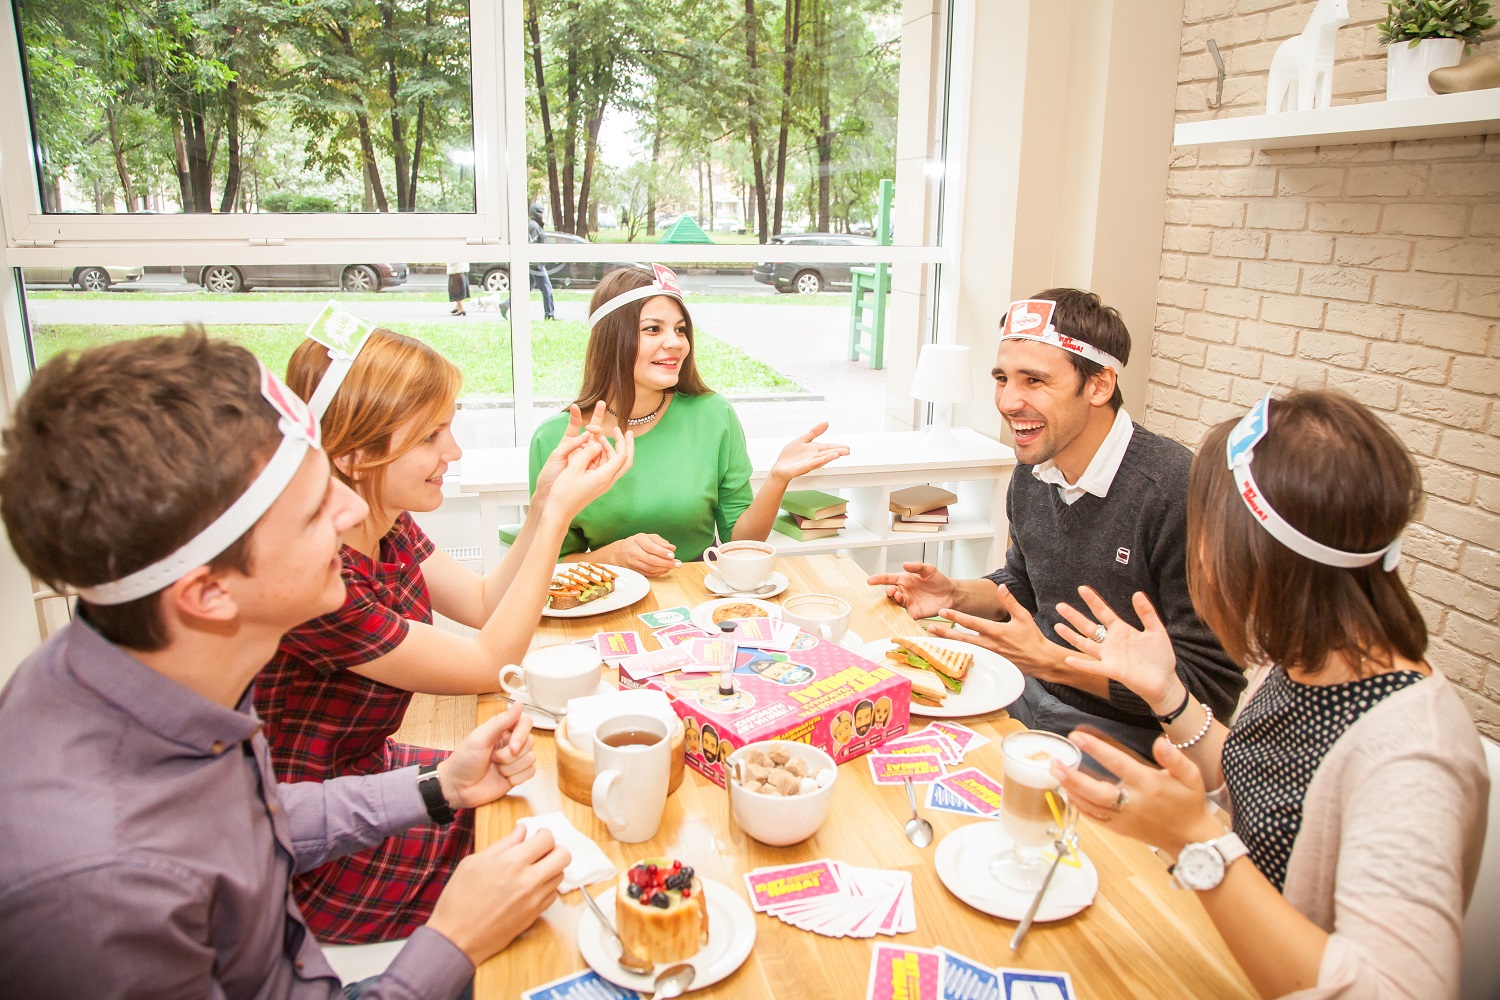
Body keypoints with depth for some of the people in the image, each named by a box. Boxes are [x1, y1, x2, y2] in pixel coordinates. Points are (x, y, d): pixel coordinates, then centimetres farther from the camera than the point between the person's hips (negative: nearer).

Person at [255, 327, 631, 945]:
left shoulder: (386, 527, -5)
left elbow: (484, 602, 4)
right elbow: (488, 664, -24)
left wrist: (547, 500, -10)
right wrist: (560, 512, -25)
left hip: (368, 772, 8)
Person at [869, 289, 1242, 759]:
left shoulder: (1180, 492, -25)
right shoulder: (1032, 472, 1)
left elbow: (1211, 687, -22)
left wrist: (1049, 660, -26)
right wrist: (955, 595, -1)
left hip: (1126, 737, -7)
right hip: (1031, 699, 7)